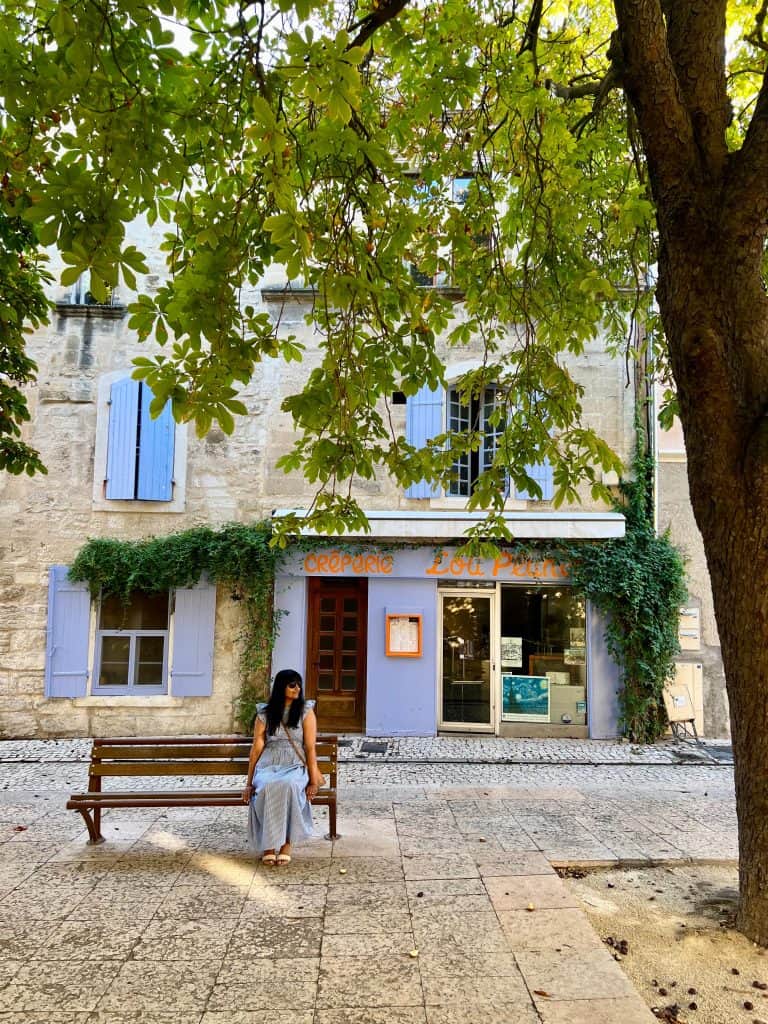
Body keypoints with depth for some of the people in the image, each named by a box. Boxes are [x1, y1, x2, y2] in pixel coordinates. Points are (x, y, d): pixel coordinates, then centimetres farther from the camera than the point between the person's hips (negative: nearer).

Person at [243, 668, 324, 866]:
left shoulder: (305, 711, 6)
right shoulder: (264, 714, 9)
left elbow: (310, 748, -1)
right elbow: (256, 748, 7)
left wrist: (313, 781, -9)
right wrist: (249, 783, 3)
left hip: (295, 766, -1)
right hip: (268, 766, 1)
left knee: (287, 786, -36)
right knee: (267, 788, -35)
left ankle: (286, 842, -24)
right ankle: (268, 844, -21)